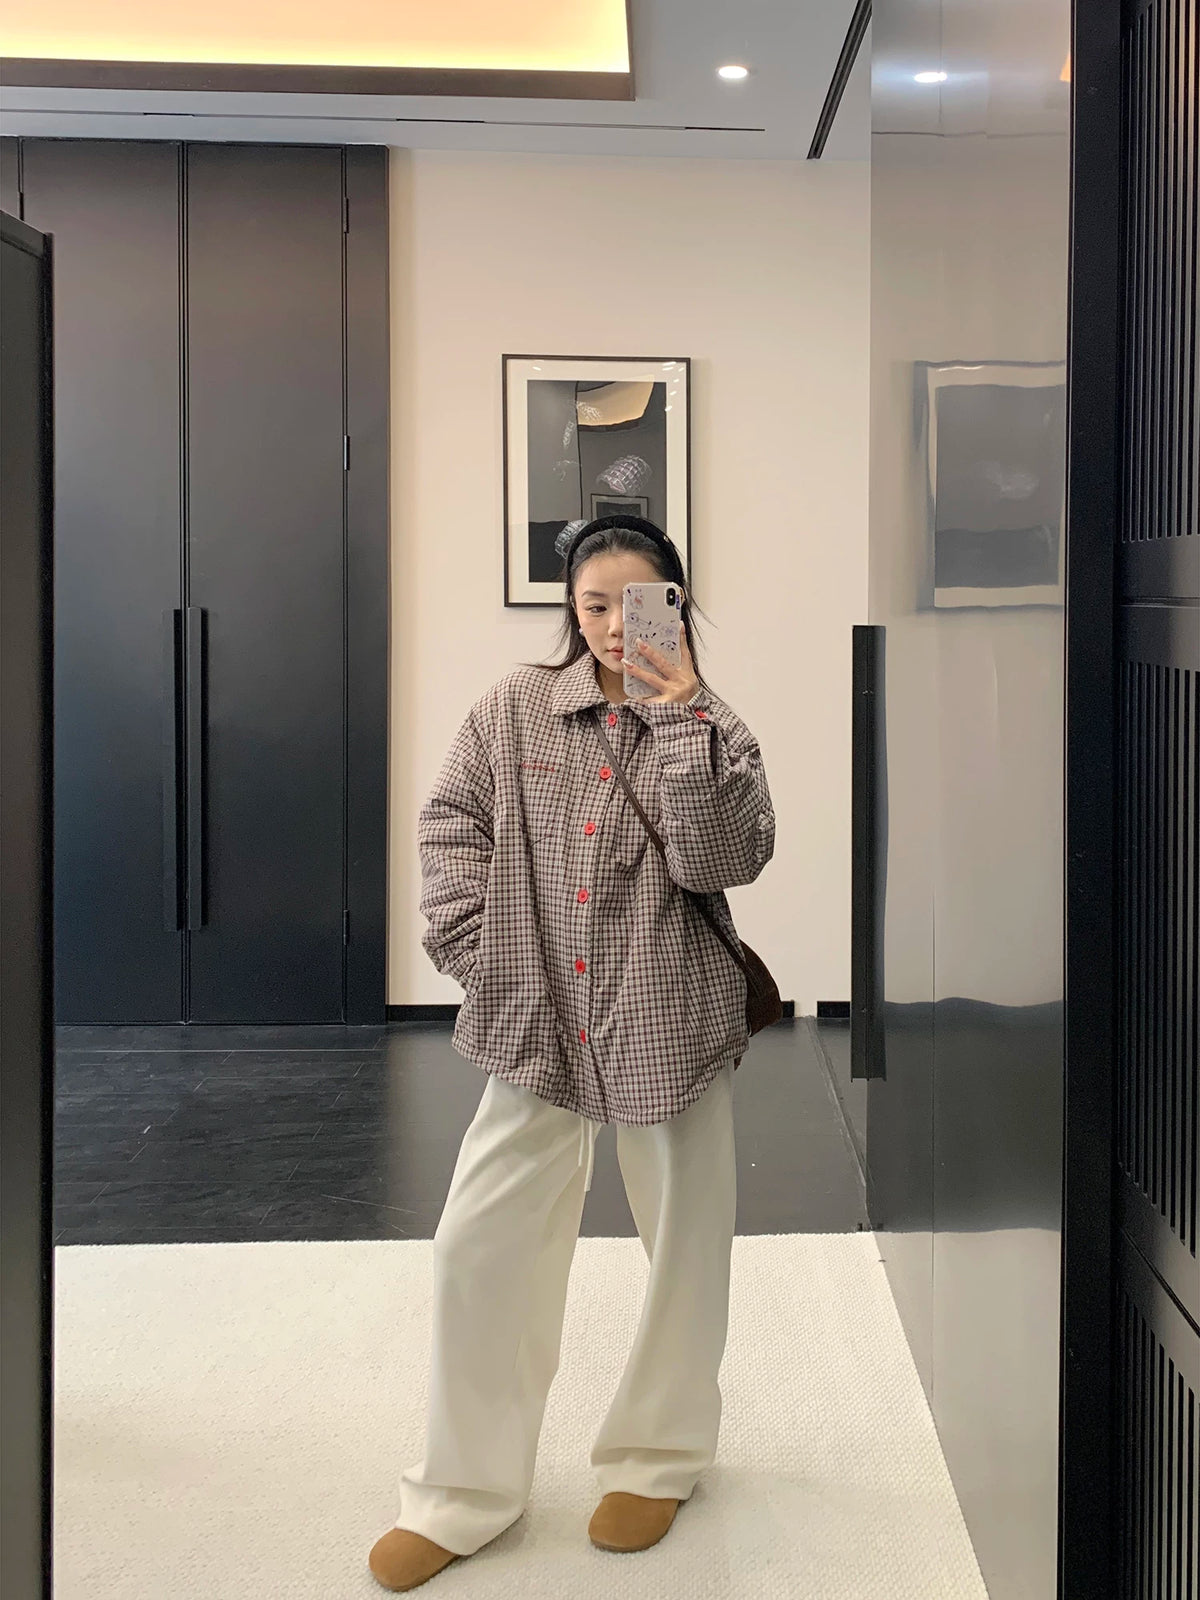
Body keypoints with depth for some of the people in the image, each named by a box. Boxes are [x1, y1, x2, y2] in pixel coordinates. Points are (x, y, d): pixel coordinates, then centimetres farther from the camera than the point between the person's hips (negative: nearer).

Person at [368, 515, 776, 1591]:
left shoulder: (712, 729, -2)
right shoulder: (519, 708, 2)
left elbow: (728, 858, -17)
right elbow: (451, 823, 6)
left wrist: (679, 715, -21)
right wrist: (479, 947, -4)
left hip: (668, 1026, -1)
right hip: (537, 1020, 1)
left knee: (685, 1242, 11)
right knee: (482, 1244, 1)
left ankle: (656, 1459, 34)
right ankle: (465, 1493, 18)